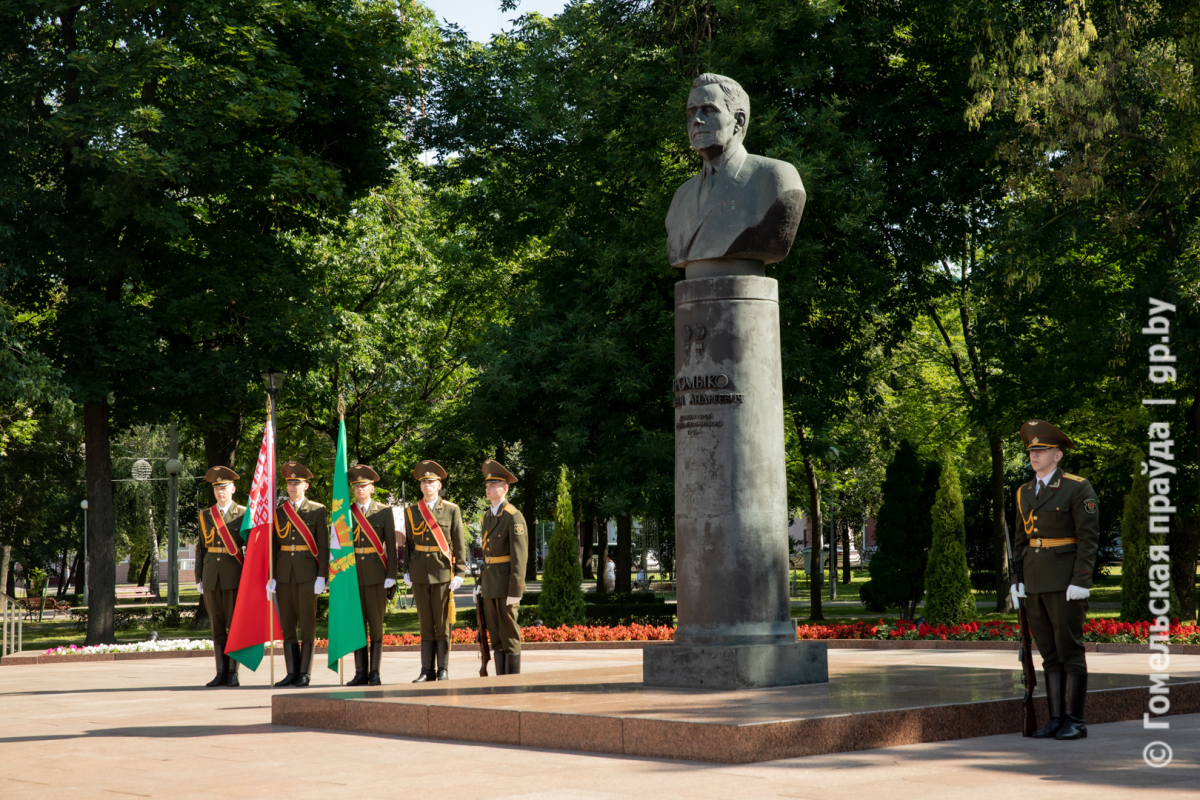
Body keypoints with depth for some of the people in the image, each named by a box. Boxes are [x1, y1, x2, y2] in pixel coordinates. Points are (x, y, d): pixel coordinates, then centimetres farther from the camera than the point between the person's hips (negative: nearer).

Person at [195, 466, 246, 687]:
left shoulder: (243, 514, 2)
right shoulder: (205, 516, 12)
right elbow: (201, 548, 14)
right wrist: (199, 578, 9)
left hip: (234, 576, -3)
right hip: (211, 576, 3)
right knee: (217, 627, 5)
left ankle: (233, 673, 0)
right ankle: (221, 673, 8)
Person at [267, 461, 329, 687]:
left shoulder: (318, 511, 2)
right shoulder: (278, 512, 11)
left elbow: (324, 546, -1)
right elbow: (273, 546, 10)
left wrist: (322, 576, -9)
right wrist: (270, 577, 4)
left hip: (308, 574, -3)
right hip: (285, 574, 3)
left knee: (307, 625, -2)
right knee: (287, 626, 4)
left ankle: (305, 673, 2)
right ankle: (292, 673, 10)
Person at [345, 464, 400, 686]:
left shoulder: (384, 512, 5)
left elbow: (391, 545, 2)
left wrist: (391, 576, -5)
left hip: (377, 575, -2)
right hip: (353, 574, 2)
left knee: (376, 624, 1)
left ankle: (374, 673, 5)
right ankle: (361, 672, 8)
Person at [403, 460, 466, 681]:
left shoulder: (452, 510, 2)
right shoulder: (411, 512, 10)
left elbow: (459, 544, 0)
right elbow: (408, 544, 14)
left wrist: (459, 573, -6)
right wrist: (406, 571, 7)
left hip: (443, 572, -2)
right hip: (420, 573, 2)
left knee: (442, 622, 0)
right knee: (425, 622, 5)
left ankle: (443, 671, 6)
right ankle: (427, 671, 9)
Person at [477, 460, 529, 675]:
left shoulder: (514, 517, -11)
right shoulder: (487, 516, 15)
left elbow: (519, 556, -15)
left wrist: (515, 590, -19)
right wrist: (481, 582, 16)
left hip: (506, 583, -8)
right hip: (490, 583, 8)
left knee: (509, 633, -3)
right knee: (495, 634, 10)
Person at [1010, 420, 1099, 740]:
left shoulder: (1077, 488, -7)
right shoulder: (1025, 492, 13)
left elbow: (1089, 537, -11)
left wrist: (1080, 582, -17)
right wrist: (1018, 580, 10)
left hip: (1066, 581, -6)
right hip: (1035, 582, 6)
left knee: (1070, 651, -3)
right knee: (1049, 654, 8)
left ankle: (1075, 722, 3)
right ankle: (1056, 719, 12)